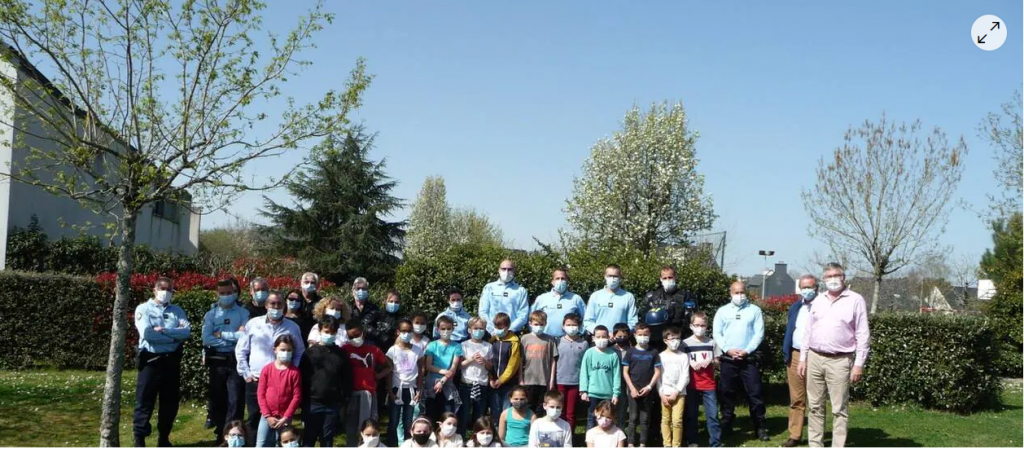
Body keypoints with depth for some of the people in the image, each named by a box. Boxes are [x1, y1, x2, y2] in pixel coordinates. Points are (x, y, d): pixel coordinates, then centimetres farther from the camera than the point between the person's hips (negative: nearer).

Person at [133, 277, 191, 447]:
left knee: (170, 401, 11)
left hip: (171, 360, 4)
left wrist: (165, 330, -18)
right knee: (145, 402, 0)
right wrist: (174, 336, -11)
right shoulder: (143, 309, -2)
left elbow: (187, 330, -7)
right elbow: (147, 334, -17)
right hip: (151, 360, -4)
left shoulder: (177, 310, 9)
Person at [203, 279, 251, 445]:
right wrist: (233, 337, -11)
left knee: (236, 400, -4)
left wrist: (221, 334, -8)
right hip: (217, 361, 2)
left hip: (237, 361, -2)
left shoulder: (243, 313, 2)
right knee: (217, 399, 10)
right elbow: (206, 338, -7)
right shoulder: (211, 314, 7)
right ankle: (220, 434, 23)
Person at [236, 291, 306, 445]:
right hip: (255, 381, 1)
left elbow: (300, 353, 10)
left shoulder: (293, 327, 4)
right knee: (254, 420, 8)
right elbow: (241, 351, 7)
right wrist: (246, 373, 1)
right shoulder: (253, 324, 3)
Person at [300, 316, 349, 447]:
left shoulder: (340, 353, 7)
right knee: (309, 438, 4)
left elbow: (347, 377, 12)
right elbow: (302, 377, -2)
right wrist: (304, 399, -6)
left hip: (332, 403, 2)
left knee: (327, 439, 9)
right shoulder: (310, 352, 0)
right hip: (312, 403, -2)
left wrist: (342, 394, 2)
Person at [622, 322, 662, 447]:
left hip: (647, 391, 1)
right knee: (633, 418, 3)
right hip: (633, 390, -1)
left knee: (645, 418, 6)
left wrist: (649, 387, -8)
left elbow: (657, 372, 3)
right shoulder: (630, 352, 1)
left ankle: (643, 443, 13)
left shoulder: (653, 353, 3)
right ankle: (631, 443, 9)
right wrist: (632, 388, -7)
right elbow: (625, 372, 1)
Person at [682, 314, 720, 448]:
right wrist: (690, 363, -15)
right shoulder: (685, 343, 1)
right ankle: (692, 442, 17)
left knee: (712, 415, -3)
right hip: (691, 385, 0)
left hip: (709, 385, 0)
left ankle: (716, 443, 3)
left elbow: (717, 363, 9)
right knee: (690, 415, 6)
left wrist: (710, 361, -12)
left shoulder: (712, 343, 5)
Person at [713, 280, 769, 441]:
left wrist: (747, 350, -12)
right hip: (728, 358, 1)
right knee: (727, 392, 7)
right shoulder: (722, 311, 8)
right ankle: (726, 425, 18)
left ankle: (761, 427, 5)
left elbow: (759, 333, -2)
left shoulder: (754, 310, 4)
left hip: (748, 358, -1)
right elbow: (717, 334, 3)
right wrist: (728, 349, -11)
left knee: (754, 393, -2)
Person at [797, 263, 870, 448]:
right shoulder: (818, 301, 12)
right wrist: (802, 358, 10)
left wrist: (859, 364, -10)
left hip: (839, 361, -5)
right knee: (815, 406, 10)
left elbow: (863, 335, -5)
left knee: (839, 409, -1)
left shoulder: (855, 300, -3)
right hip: (814, 358, 5)